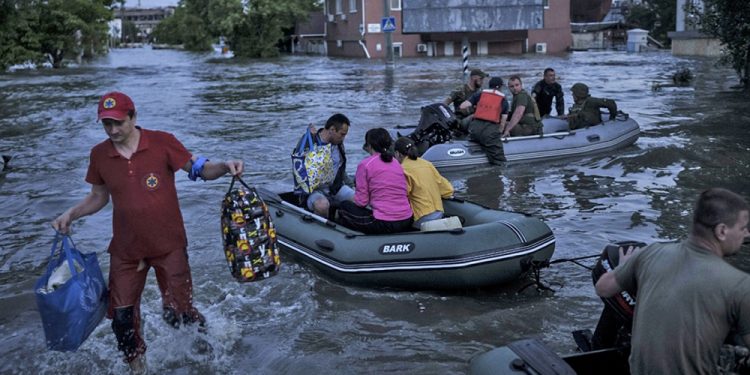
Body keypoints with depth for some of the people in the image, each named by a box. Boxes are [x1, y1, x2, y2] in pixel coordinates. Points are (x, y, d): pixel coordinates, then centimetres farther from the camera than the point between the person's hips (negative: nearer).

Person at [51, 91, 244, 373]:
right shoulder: (99, 155, 0)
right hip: (125, 250, 4)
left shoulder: (161, 143, -12)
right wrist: (70, 214, -2)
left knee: (177, 312, 3)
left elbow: (200, 169, -8)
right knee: (121, 316, 8)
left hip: (169, 246, -3)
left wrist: (224, 167, -28)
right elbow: (98, 197, 13)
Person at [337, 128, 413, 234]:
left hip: (384, 225, -7)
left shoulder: (365, 164, -4)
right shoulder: (397, 164, 13)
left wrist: (354, 201, 18)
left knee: (345, 206, 17)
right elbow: (406, 195, 14)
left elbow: (361, 202, -6)